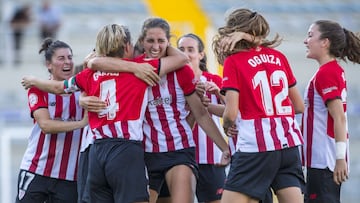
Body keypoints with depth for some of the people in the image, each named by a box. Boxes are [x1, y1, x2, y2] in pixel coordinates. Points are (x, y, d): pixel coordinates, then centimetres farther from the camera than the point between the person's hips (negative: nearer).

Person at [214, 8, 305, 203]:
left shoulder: (233, 61, -3)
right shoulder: (279, 57, 12)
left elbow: (231, 113, -9)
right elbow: (299, 106, 18)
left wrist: (226, 126, 11)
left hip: (256, 145, -5)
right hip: (288, 143, 5)